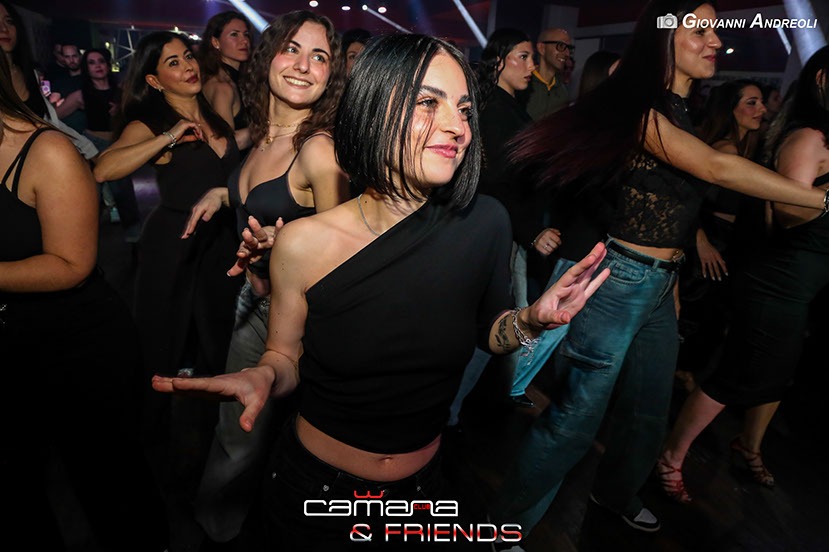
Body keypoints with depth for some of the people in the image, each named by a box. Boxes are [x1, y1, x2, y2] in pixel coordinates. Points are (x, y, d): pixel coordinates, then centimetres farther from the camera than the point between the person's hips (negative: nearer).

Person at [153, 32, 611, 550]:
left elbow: (488, 332, -2)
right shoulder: (303, 244, -21)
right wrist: (264, 376, -28)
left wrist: (532, 319, -21)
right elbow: (286, 357, -7)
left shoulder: (485, 223, -17)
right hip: (314, 485, -1)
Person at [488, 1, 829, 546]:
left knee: (650, 409, 20)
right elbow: (716, 167, -24)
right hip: (621, 278, -9)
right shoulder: (640, 108, -12)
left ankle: (617, 491, 45)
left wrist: (670, 280, 10)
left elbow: (674, 204, 12)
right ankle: (508, 521, 14)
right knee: (577, 415, -4)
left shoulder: (681, 115, 16)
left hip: (660, 284, 9)